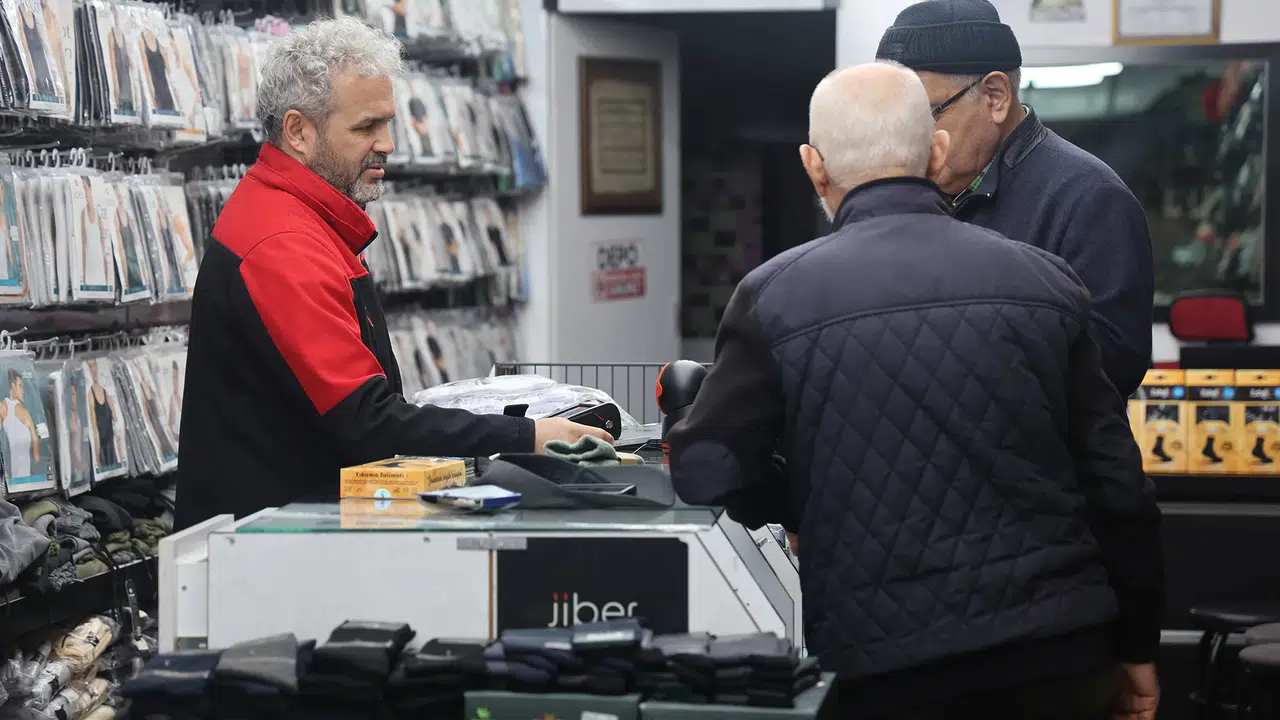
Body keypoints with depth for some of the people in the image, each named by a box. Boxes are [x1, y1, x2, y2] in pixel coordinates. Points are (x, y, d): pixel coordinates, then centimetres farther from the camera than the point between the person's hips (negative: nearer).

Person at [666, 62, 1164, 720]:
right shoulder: (1044, 282, 1)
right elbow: (1118, 483, 3)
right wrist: (1137, 645, 14)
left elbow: (703, 472, -7)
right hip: (1060, 652, 3)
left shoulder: (776, 297, -6)